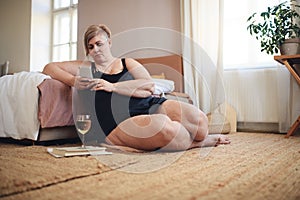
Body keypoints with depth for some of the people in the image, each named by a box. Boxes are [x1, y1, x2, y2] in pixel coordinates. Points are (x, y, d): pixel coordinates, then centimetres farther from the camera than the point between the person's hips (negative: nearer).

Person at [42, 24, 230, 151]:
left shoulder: (127, 63, 21)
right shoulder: (86, 67, 23)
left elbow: (149, 86, 3)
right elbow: (49, 67, 21)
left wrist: (112, 86, -5)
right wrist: (73, 81, 2)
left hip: (150, 105, 3)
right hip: (121, 124, -2)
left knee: (199, 121, -26)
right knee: (160, 124, -37)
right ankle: (200, 142, -8)